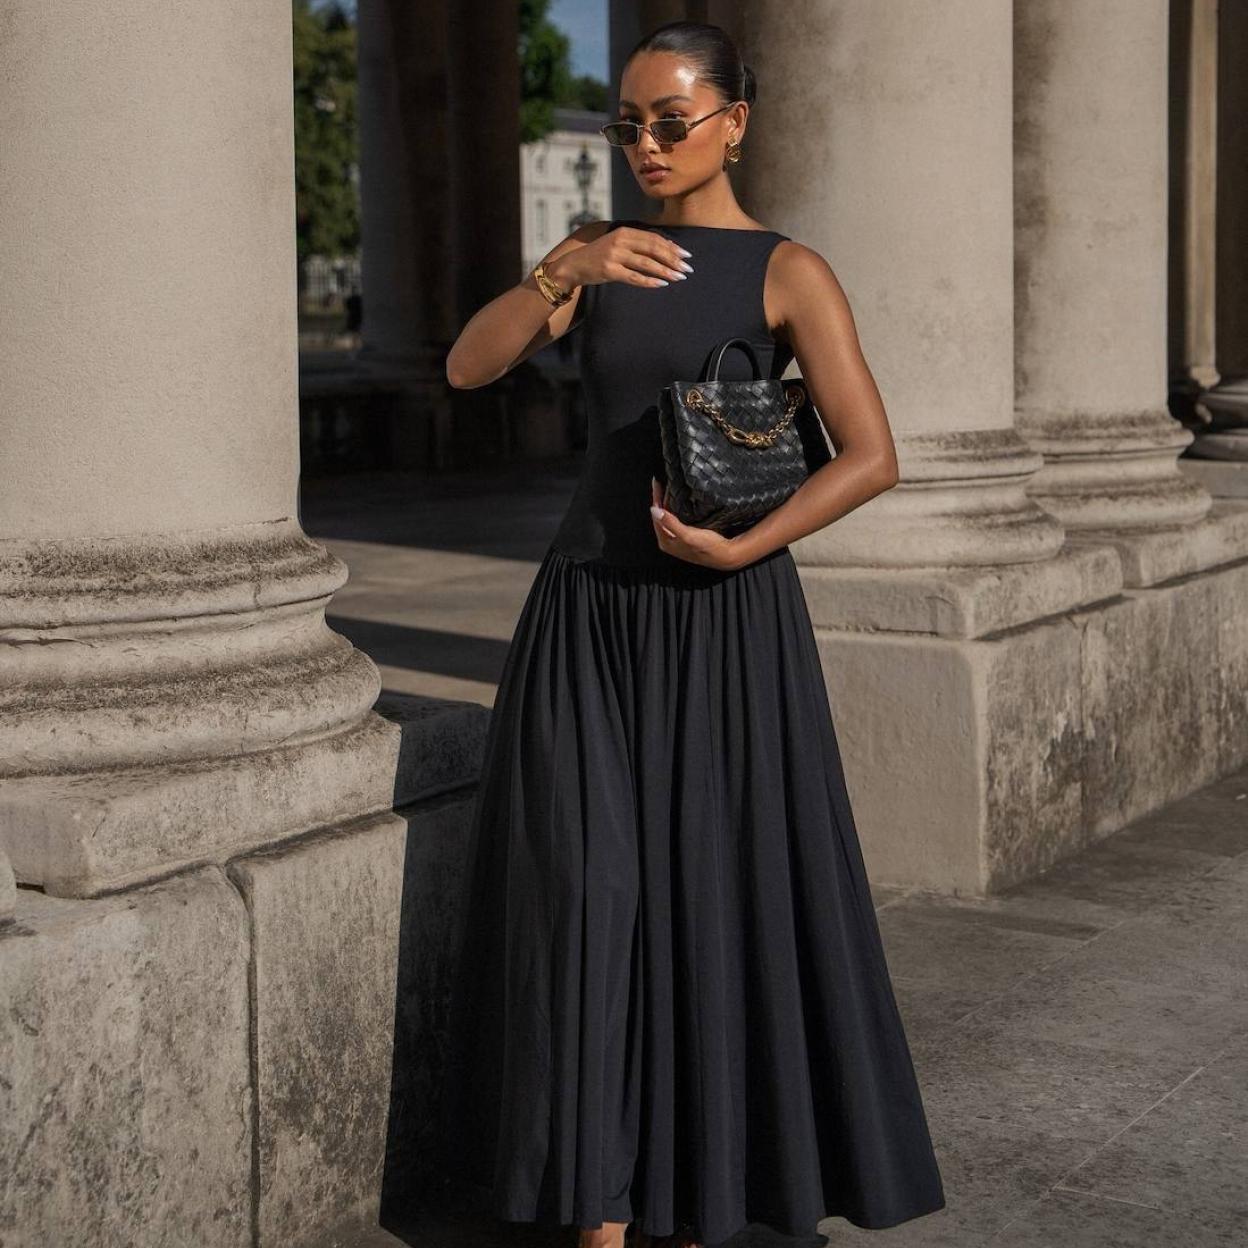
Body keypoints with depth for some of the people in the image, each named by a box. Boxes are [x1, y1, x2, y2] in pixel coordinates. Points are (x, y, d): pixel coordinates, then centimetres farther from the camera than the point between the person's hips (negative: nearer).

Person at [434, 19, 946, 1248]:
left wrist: (737, 550, -18)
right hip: (587, 609, 3)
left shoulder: (788, 271, -3)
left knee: (722, 894, 2)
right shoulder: (599, 252, 9)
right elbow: (467, 365, -5)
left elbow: (872, 457, -11)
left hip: (724, 620, -3)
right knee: (585, 888, -3)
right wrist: (564, 268, -21)